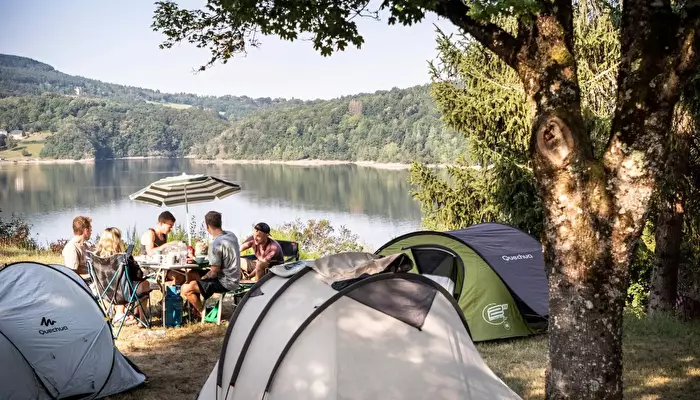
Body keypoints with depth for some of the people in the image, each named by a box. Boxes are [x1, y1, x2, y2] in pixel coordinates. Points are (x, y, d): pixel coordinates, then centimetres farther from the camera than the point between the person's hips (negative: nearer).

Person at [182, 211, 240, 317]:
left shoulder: (216, 244, -26)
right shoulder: (231, 235, 1)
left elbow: (214, 273, -22)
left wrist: (201, 279, -5)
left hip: (225, 283, -10)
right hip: (234, 279, 10)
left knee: (186, 288, -11)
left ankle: (203, 313, 8)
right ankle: (198, 307, 24)